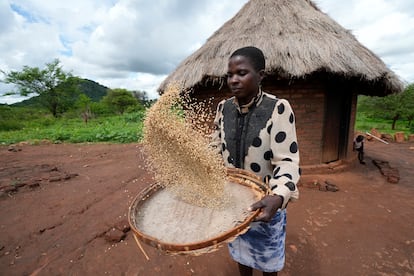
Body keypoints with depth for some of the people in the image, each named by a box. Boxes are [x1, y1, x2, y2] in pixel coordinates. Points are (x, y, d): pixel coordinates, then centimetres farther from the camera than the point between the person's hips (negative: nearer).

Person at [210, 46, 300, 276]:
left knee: (267, 256, 23)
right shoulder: (223, 107, -4)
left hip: (265, 202, -3)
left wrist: (279, 197, -37)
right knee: (240, 250, 27)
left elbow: (287, 161, -21)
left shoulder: (278, 108, -19)